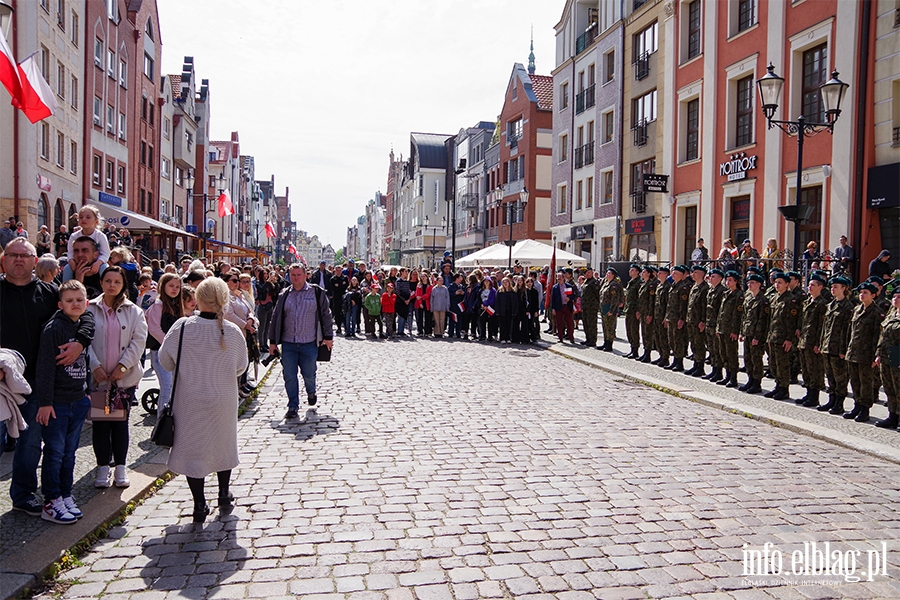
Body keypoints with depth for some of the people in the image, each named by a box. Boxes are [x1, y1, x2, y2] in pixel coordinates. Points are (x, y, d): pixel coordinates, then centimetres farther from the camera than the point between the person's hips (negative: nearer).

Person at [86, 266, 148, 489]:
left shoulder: (134, 312, 4)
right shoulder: (91, 309, 2)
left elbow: (138, 341, -2)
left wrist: (123, 366, -11)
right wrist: (94, 366, -13)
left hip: (125, 376, 0)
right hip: (97, 376, 0)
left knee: (121, 421, 7)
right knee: (100, 422, 6)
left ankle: (120, 467, 16)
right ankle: (103, 467, 16)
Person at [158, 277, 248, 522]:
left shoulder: (182, 327, -16)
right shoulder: (233, 331, -12)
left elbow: (165, 360, -4)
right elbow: (241, 367, 0)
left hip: (190, 401, -2)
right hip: (224, 400, 2)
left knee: (193, 448, 10)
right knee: (222, 444, 21)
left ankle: (200, 505, 13)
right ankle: (224, 496, 32)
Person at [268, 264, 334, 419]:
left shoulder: (317, 293, -1)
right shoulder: (284, 295, 7)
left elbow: (326, 315, 2)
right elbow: (276, 318, 12)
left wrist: (328, 337, 0)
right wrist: (273, 341, 11)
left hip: (309, 343, -2)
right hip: (288, 343, 2)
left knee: (309, 374, 7)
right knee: (289, 376, 2)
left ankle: (311, 392, 39)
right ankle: (293, 407, 14)